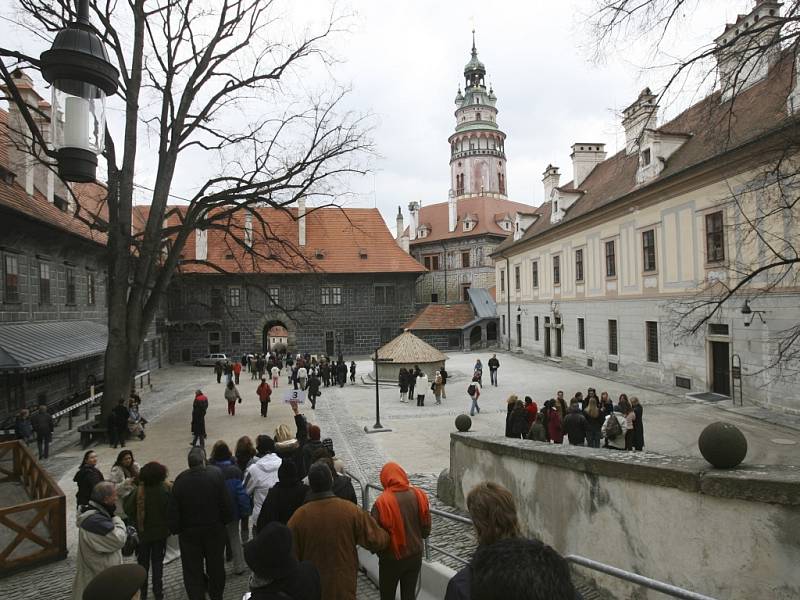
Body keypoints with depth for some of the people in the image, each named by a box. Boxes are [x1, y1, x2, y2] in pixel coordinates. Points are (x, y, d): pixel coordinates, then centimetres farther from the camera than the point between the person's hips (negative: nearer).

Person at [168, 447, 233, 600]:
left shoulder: (180, 480, -14)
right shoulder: (216, 474, -17)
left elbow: (172, 511, -10)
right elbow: (226, 503, -15)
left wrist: (175, 529, 5)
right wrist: (226, 520, 0)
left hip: (189, 532, 0)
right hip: (215, 529, 1)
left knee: (192, 570, 12)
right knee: (215, 565, 20)